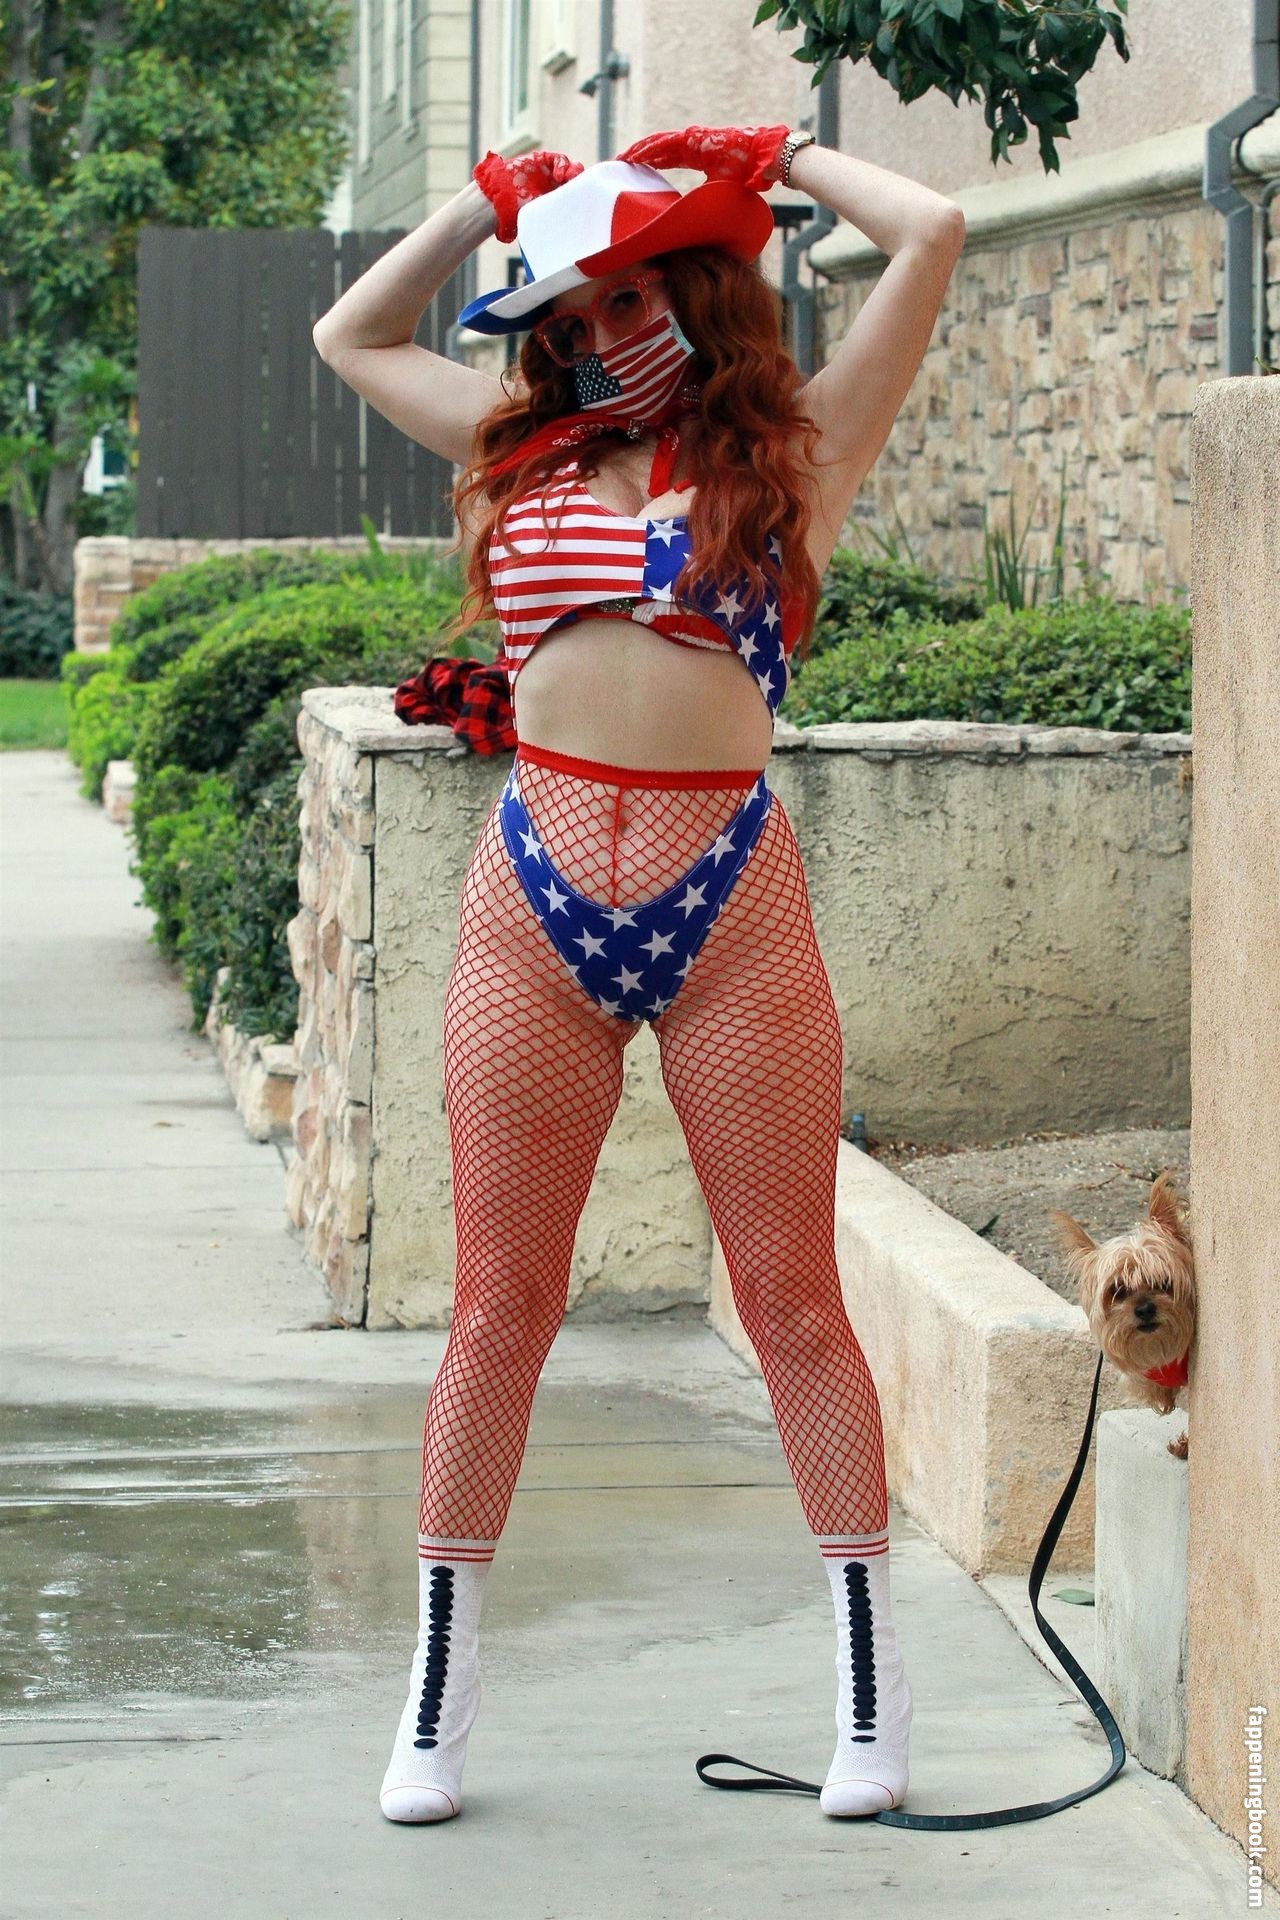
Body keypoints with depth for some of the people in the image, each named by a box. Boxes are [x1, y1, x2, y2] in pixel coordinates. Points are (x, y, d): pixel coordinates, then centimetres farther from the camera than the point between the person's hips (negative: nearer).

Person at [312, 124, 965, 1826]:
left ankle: (872, 1683, 10)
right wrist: (489, 201, 23)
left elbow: (932, 234, -3)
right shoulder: (529, 449, 15)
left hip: (728, 906, -3)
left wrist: (776, 158, 12)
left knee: (792, 1299, 2)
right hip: (533, 910, 3)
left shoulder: (792, 448, 5)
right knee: (499, 1304, 6)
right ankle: (439, 1697, 12)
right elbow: (351, 336, 30)